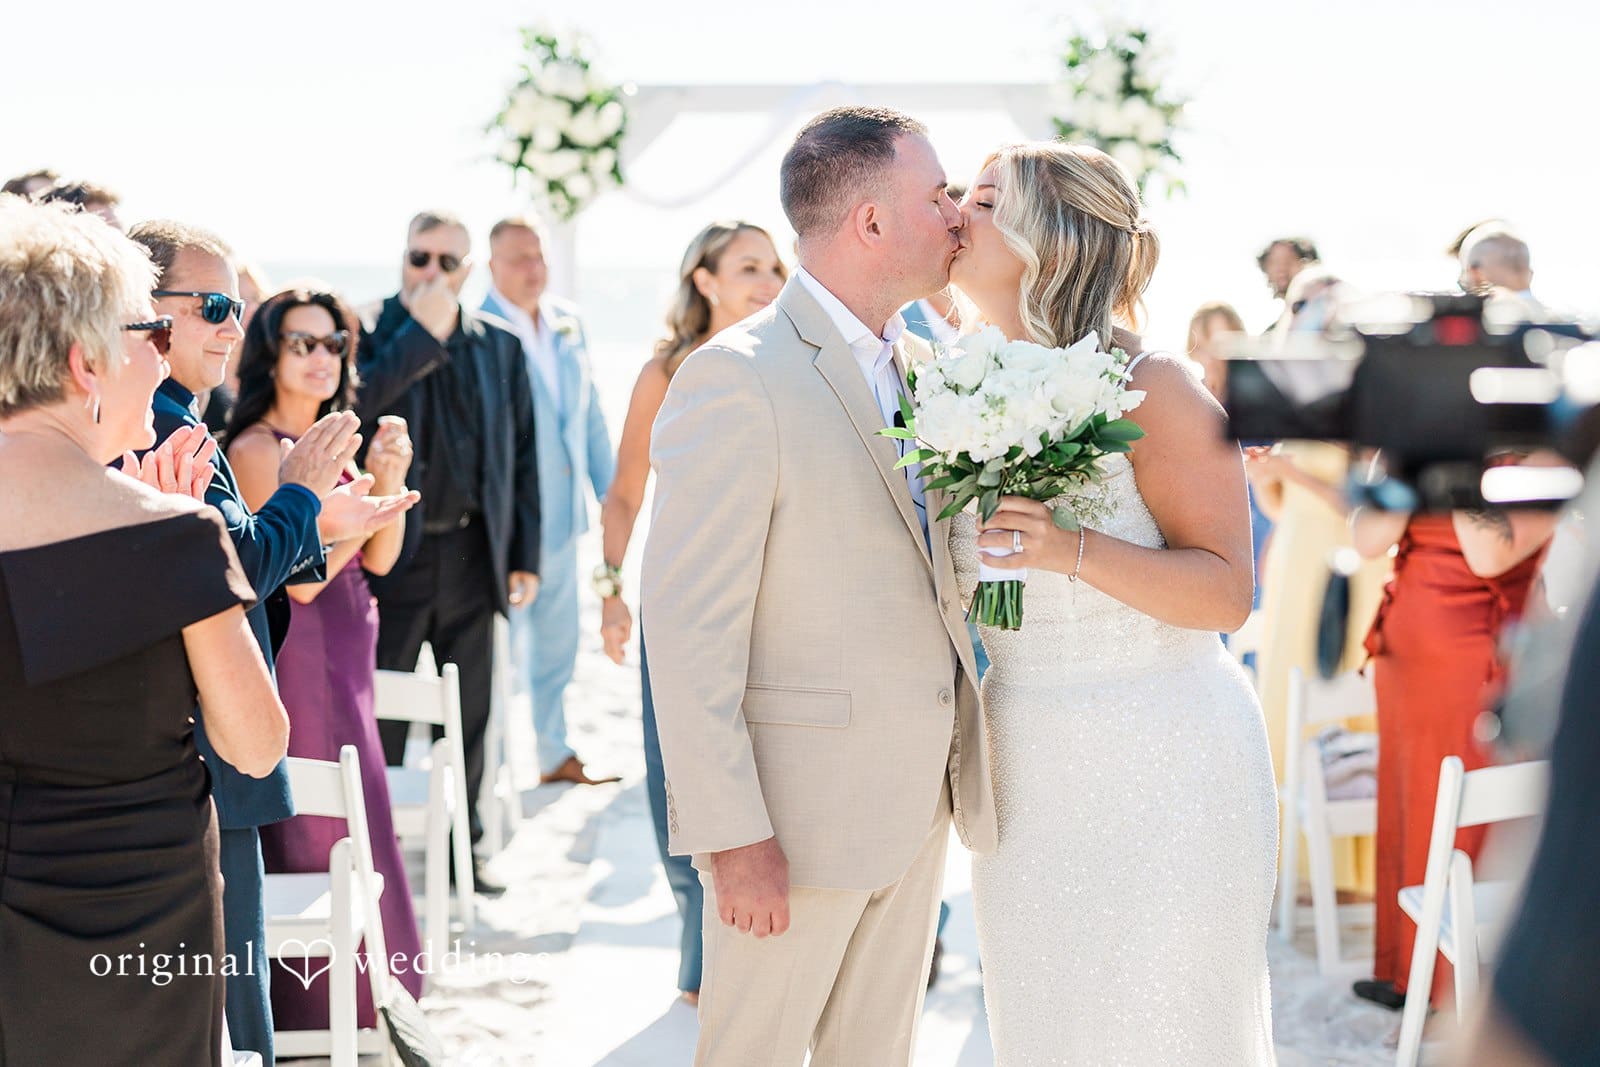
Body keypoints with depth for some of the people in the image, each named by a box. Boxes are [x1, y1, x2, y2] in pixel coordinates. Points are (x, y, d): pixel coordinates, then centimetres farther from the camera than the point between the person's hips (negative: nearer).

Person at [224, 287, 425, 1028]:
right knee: (317, 833, 2)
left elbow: (378, 559, 7)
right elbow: (300, 579, -19)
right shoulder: (256, 448, -14)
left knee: (351, 821, 15)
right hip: (298, 654, -8)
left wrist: (391, 478, -8)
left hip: (347, 649, 8)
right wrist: (373, 489, -18)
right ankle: (320, 1013, 16)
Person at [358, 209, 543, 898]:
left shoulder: (500, 347, 8)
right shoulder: (371, 332, -1)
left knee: (468, 713, 12)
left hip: (473, 553, 3)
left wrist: (525, 555, 4)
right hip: (393, 551, -3)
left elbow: (522, 454, 8)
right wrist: (424, 332, -17)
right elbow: (352, 403, -21)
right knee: (380, 713, 5)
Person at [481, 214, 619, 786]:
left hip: (561, 516, 7)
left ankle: (554, 754, 34)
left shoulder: (568, 322, 6)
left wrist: (610, 492, 14)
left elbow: (590, 414, 13)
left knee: (557, 642, 19)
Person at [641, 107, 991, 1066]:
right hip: (801, 804, -7)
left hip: (919, 797, 8)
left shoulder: (919, 367, 10)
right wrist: (732, 835, -20)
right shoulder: (739, 379, -15)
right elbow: (688, 627, -18)